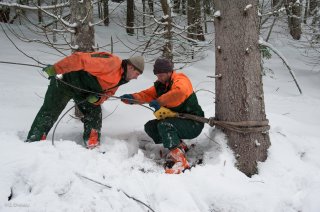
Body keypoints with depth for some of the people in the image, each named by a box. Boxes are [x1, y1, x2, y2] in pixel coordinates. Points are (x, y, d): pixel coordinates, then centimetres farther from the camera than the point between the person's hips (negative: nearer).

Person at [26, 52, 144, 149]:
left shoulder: (119, 79, 2)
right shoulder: (112, 62, -28)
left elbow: (107, 93, 5)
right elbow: (80, 59, -33)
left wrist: (97, 98, -20)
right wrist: (55, 69, -36)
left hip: (84, 90, 8)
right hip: (66, 81, -8)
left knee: (95, 114, -1)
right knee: (50, 112, -6)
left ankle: (93, 145, 7)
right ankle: (33, 142, 3)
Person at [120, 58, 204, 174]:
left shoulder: (180, 80, -16)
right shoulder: (160, 84, 10)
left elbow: (179, 92, -40)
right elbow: (147, 94, -2)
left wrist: (160, 102, -39)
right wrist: (132, 98, -21)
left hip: (193, 124, -9)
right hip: (175, 120, 9)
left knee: (164, 125, -31)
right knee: (149, 127, 0)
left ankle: (178, 159, -36)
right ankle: (179, 146, 0)